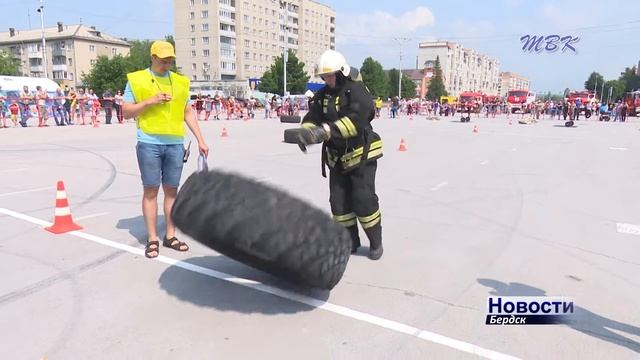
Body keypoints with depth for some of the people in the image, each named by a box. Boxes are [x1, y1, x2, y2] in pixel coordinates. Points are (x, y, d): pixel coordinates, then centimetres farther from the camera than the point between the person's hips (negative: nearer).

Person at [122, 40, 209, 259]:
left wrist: (200, 140, 9)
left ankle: (170, 236, 18)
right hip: (149, 143, -3)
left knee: (171, 190, 8)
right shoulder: (137, 80, 2)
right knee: (150, 191, 2)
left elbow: (188, 113, 15)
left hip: (175, 144, 4)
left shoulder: (180, 82, 13)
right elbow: (126, 112, 1)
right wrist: (149, 101, -13)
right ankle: (152, 239, 10)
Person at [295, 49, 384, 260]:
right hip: (337, 158, 6)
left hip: (361, 155, -6)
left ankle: (375, 242, 15)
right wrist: (306, 132, -27)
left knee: (364, 200, -6)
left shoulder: (357, 92, -16)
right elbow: (311, 118, -3)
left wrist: (326, 131, -41)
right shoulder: (323, 95, 5)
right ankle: (351, 241, 24)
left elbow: (355, 121, -32)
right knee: (339, 202, 6)